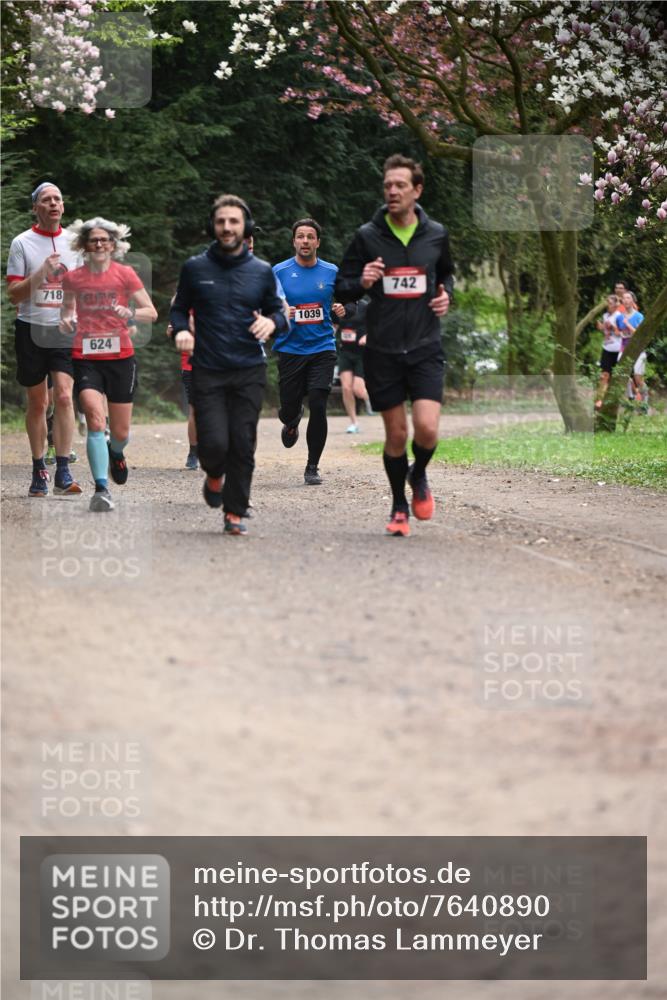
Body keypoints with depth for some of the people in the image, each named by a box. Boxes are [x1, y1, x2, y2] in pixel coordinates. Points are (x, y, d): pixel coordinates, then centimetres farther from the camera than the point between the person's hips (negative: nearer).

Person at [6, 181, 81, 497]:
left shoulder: (74, 243, 8)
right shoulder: (22, 243, -1)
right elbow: (14, 295, -6)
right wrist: (42, 272, -19)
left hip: (64, 330, 1)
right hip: (32, 329, -1)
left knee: (63, 396, -14)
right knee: (37, 403, 6)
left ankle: (63, 473, -14)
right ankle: (39, 470, 18)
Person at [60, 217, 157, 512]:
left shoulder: (125, 275, 0)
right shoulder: (73, 278, 4)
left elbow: (151, 312, 0)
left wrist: (131, 313, -21)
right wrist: (67, 321, -2)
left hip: (120, 357, 0)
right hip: (86, 358, 0)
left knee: (120, 432, 7)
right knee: (95, 421, -20)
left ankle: (116, 453, 45)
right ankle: (101, 489, -19)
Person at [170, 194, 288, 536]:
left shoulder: (262, 271, 7)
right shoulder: (195, 268, 5)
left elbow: (277, 310, 15)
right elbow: (179, 308, 14)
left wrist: (272, 322, -8)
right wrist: (180, 330, -8)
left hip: (250, 370, 1)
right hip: (207, 371, -1)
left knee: (242, 444, -3)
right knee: (214, 443, -11)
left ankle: (235, 513, 10)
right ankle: (215, 476, 25)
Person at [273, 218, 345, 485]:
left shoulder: (332, 272, 5)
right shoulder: (279, 272, 0)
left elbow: (341, 304, 15)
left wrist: (340, 310, -8)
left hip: (322, 349, 0)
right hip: (290, 350, 0)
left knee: (317, 407, -13)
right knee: (289, 410, 2)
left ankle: (312, 468, -1)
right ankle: (292, 423, 43)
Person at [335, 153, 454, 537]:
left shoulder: (436, 234, 3)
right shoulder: (367, 236, -2)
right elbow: (342, 288, 3)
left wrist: (446, 295, 1)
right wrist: (361, 283, -19)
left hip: (425, 347, 0)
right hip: (383, 350, 0)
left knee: (427, 428, -14)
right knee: (396, 433, 4)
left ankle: (419, 477, 19)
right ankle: (399, 507, 24)